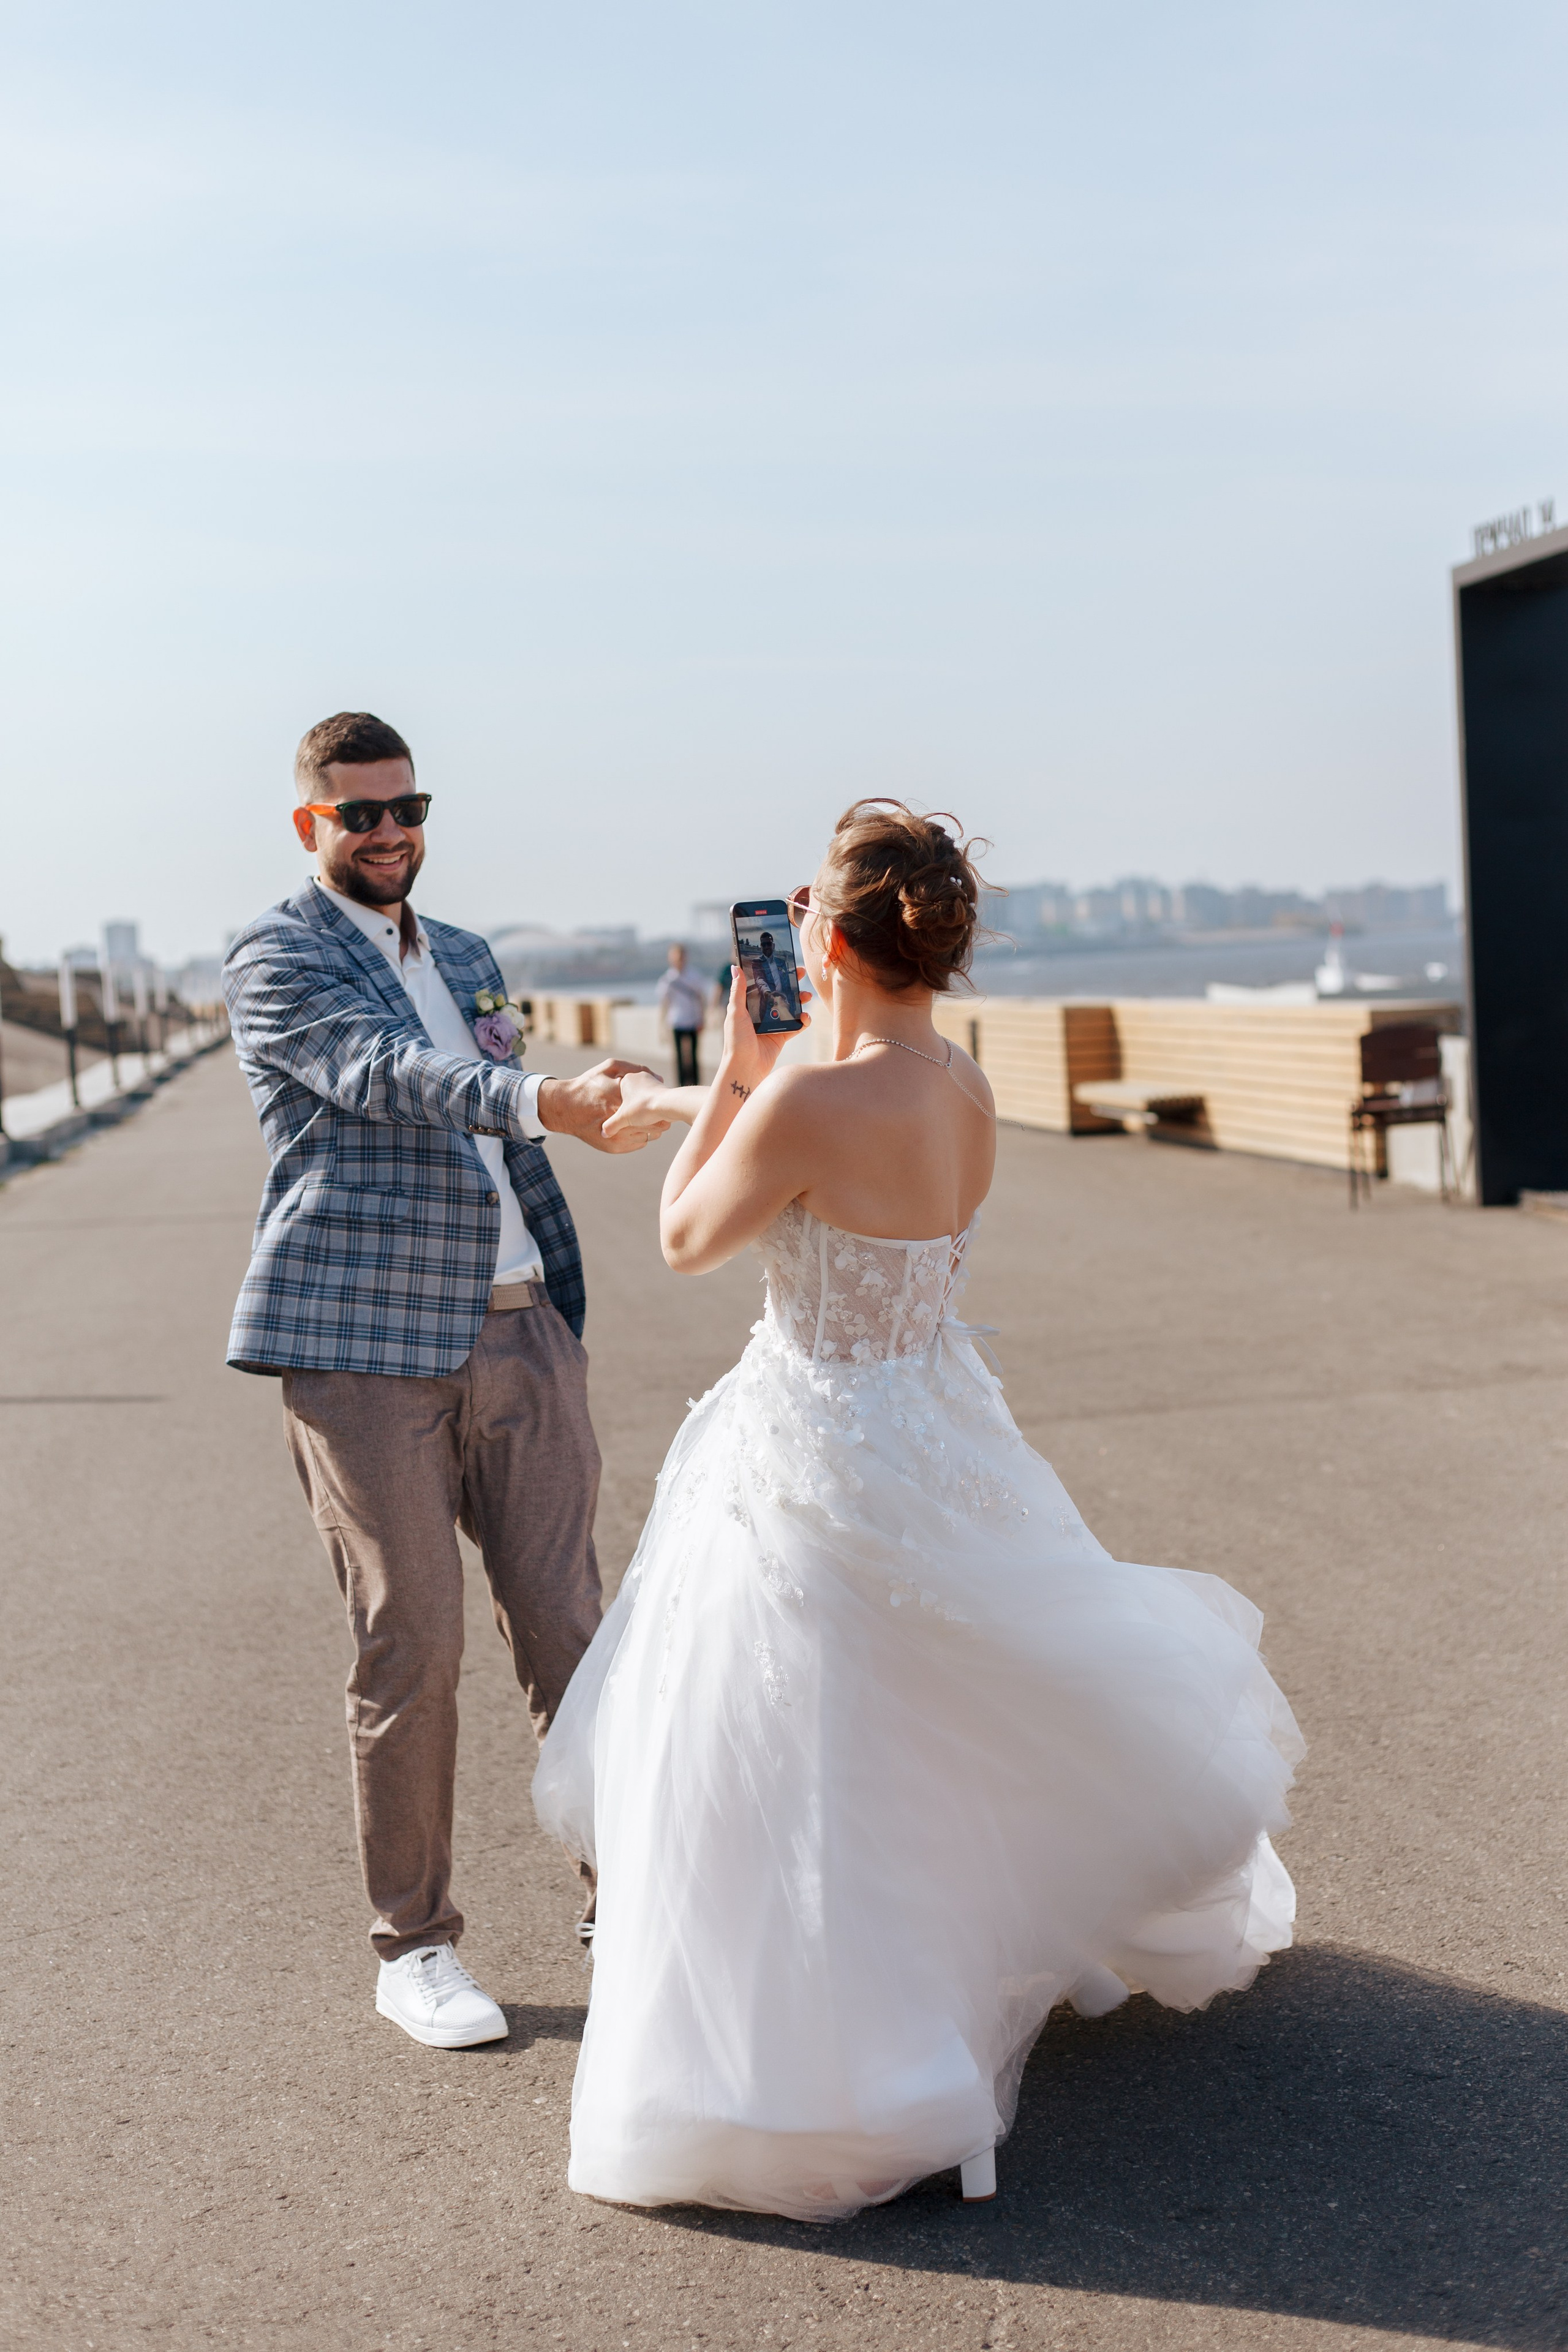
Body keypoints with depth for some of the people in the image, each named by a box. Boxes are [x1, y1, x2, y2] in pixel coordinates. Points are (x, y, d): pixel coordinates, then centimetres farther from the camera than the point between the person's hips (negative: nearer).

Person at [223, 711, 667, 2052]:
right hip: (365, 1346, -5)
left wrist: (569, 1326, 19)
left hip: (516, 1333, 5)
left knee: (567, 1627, 5)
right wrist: (549, 1100, -38)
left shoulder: (466, 959, 20)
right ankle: (414, 1947, 14)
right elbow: (386, 1073, -22)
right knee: (410, 1649, -1)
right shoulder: (277, 958, -1)